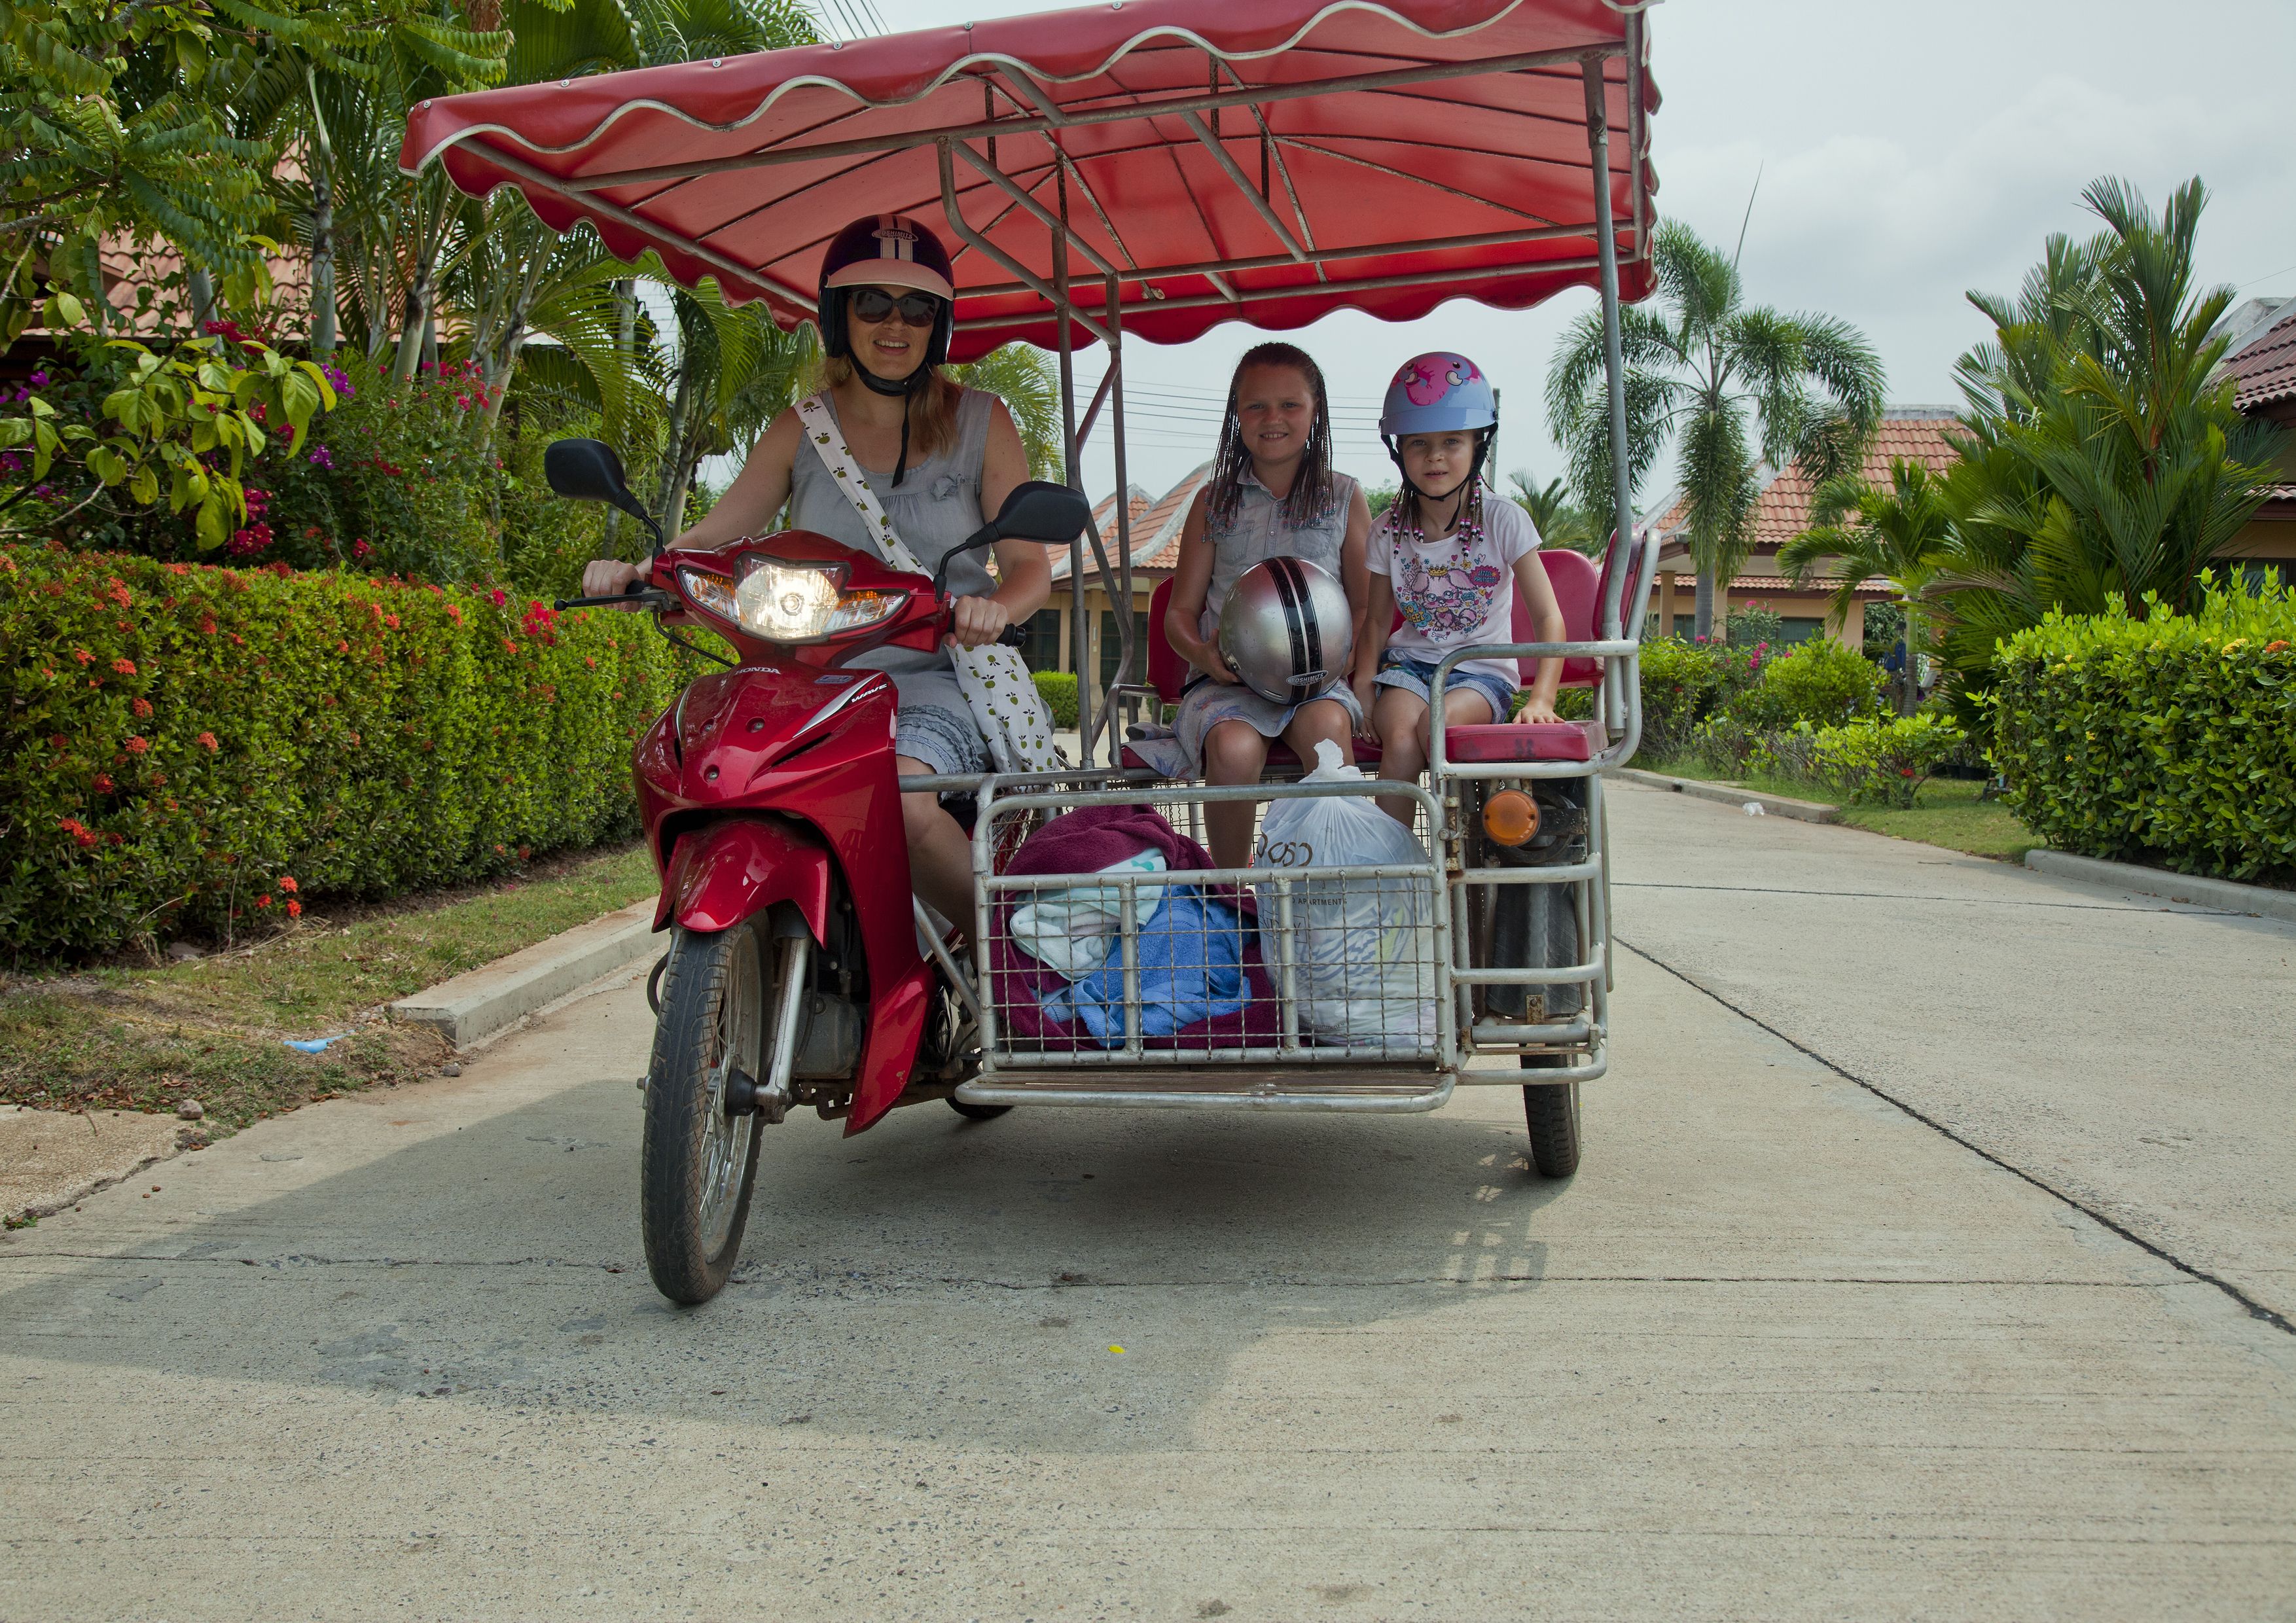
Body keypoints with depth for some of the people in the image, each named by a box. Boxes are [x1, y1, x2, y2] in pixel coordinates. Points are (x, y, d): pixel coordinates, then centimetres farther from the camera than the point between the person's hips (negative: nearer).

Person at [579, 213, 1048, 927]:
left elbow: (1030, 565, 3)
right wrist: (634, 573, -13)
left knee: (902, 794, -35)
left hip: (942, 675, -3)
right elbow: (713, 537, 9)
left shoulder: (980, 421, 9)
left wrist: (994, 608, -21)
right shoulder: (800, 432, 14)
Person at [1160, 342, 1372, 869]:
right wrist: (1204, 655, -10)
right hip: (1227, 680, 0)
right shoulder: (1214, 501, 14)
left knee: (1325, 722, -36)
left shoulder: (1344, 498, 13)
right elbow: (1180, 611, 13)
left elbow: (1367, 607, 10)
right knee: (1232, 746, -34)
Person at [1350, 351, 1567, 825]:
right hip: (1409, 663, 2)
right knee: (1400, 737, -31)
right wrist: (1363, 687, -9)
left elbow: (1548, 617, -8)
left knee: (1436, 724, -35)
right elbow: (1378, 621, 10)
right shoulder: (1390, 531, 3)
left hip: (1482, 670, -2)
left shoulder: (1504, 522, -5)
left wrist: (1541, 698, -22)